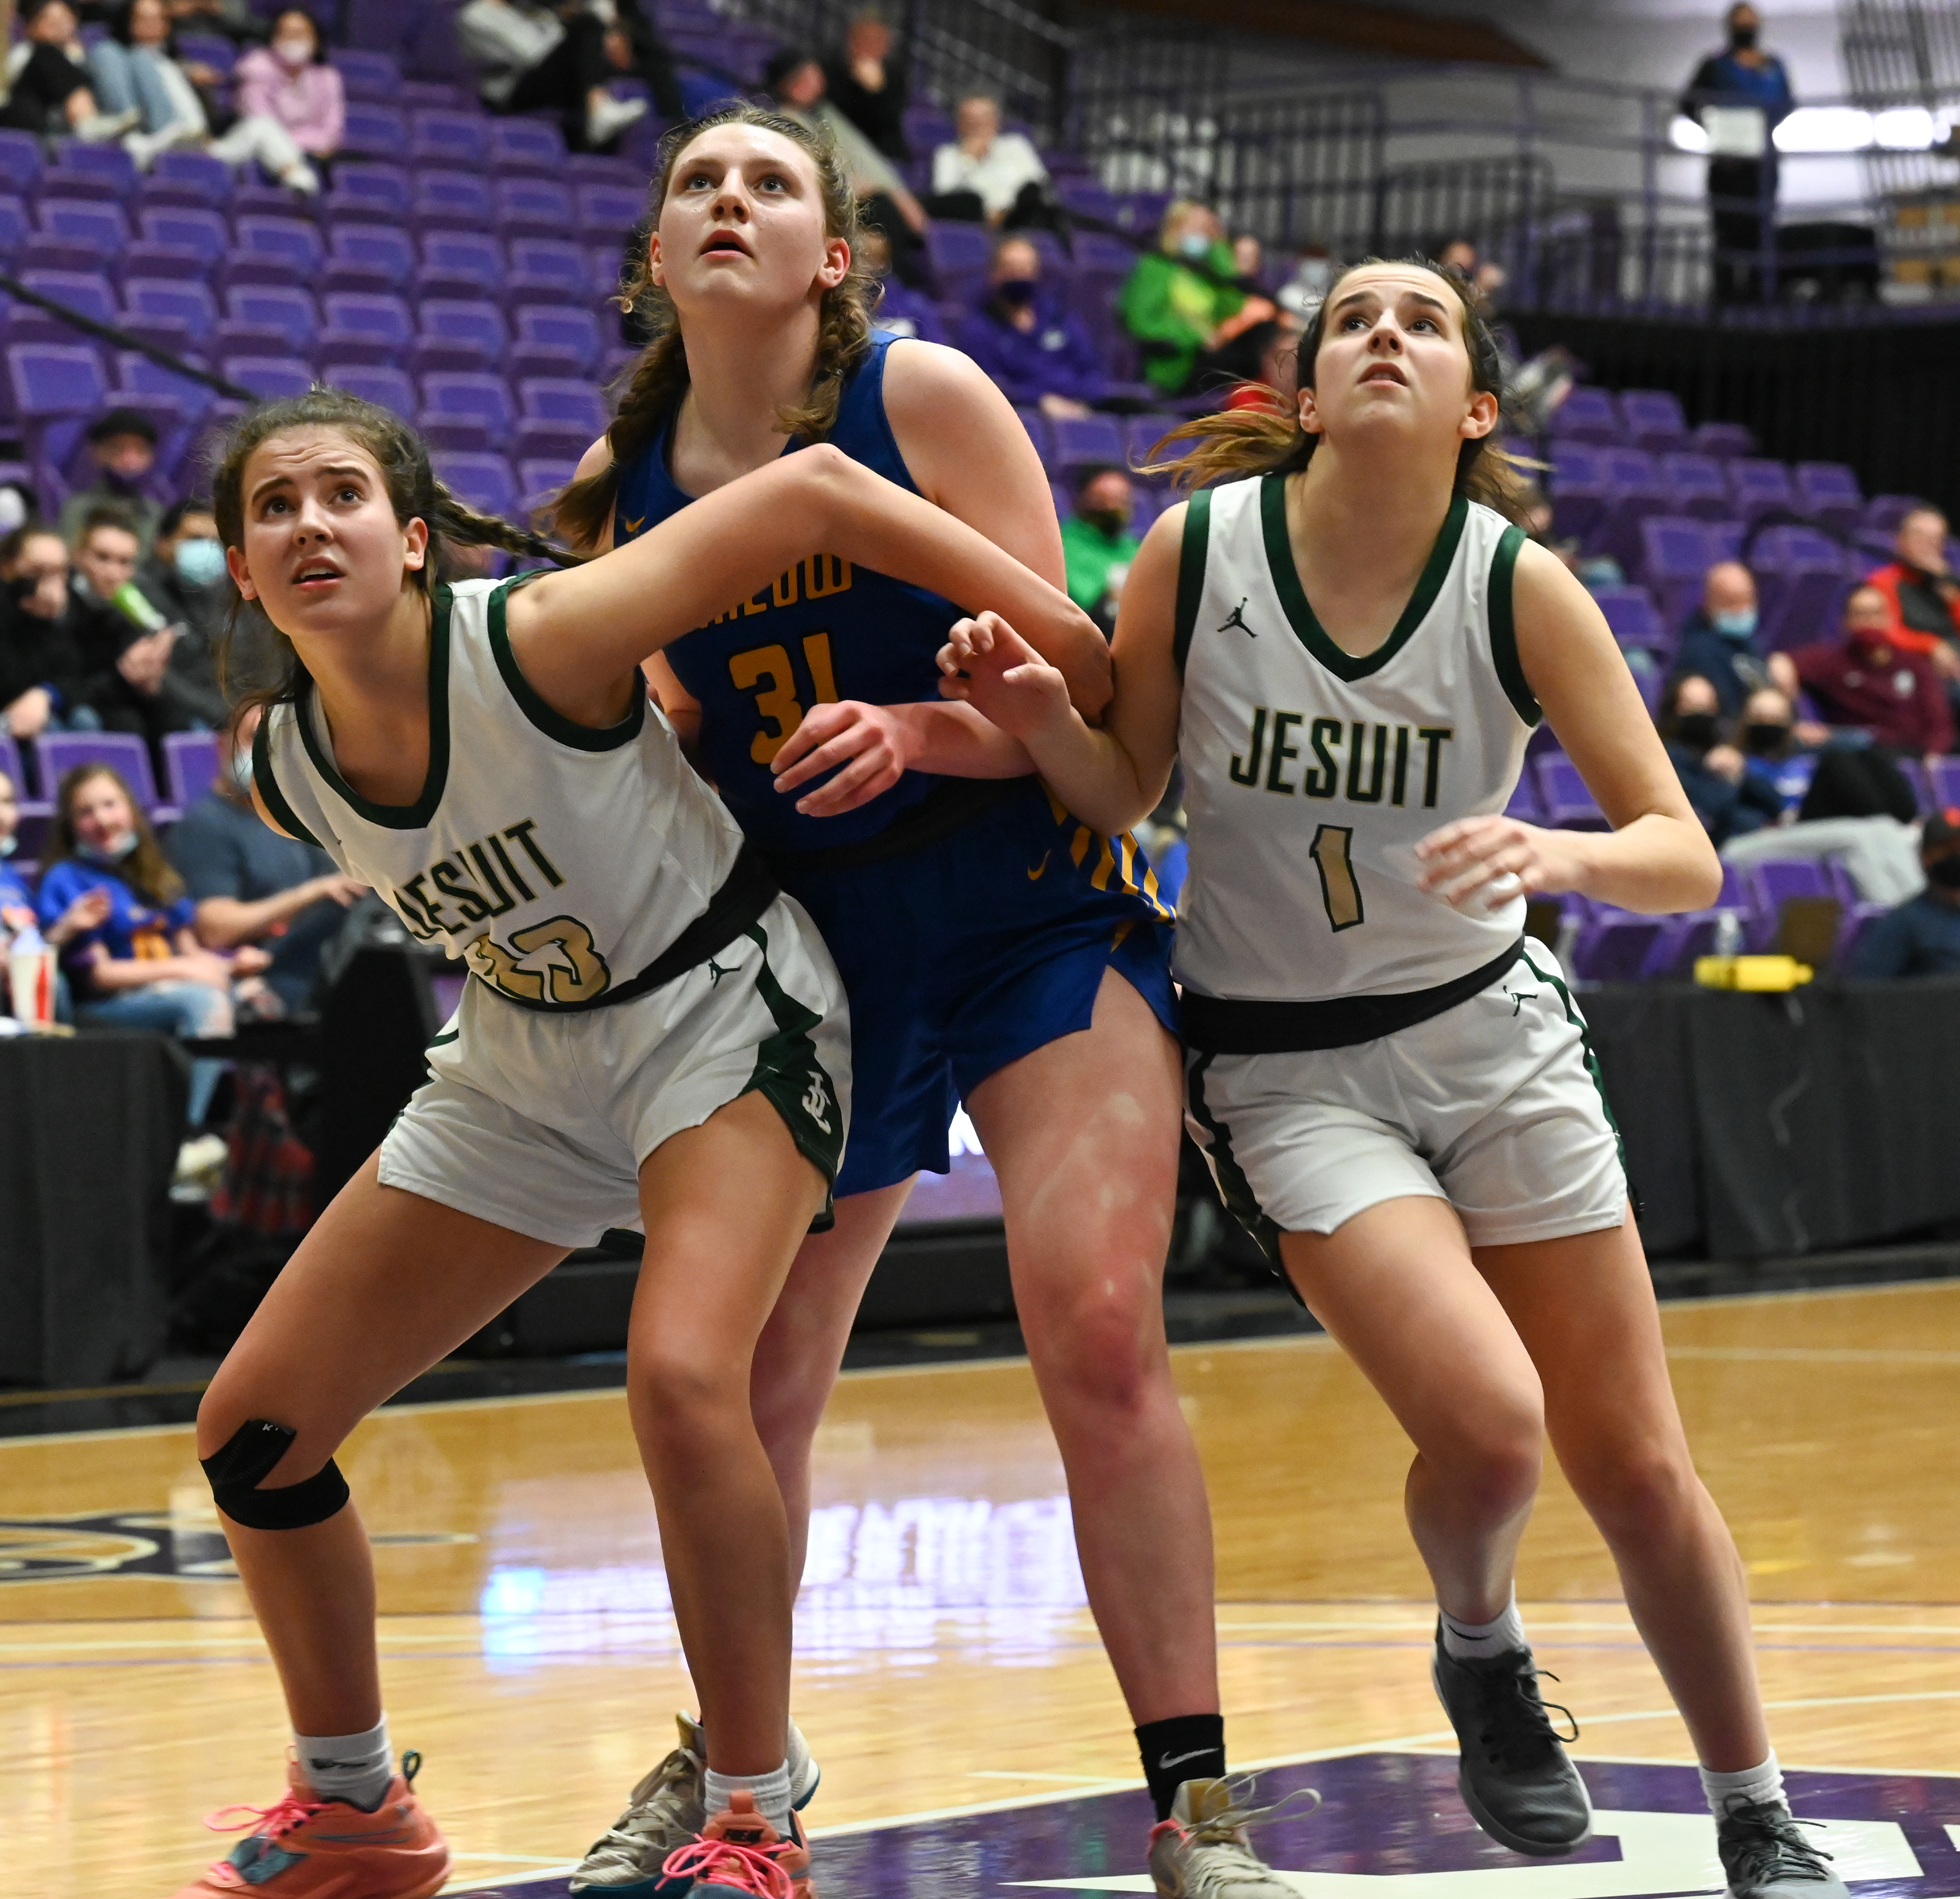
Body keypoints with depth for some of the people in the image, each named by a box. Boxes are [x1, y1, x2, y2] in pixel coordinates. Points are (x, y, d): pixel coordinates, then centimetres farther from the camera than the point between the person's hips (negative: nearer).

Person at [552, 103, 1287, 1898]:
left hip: (1033, 907, -4)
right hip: (808, 941, 5)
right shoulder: (623, 482, 2)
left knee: (1098, 1329, -19)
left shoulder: (924, 398, -11)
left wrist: (912, 733, -29)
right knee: (747, 1382, 10)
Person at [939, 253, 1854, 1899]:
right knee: (1490, 1423, -22)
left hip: (1491, 1031, 2)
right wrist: (1037, 718, -23)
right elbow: (1123, 799, -2)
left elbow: (1686, 856, -14)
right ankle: (1481, 1651, 13)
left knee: (1638, 1471, 3)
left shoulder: (1522, 589, -12)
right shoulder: (1198, 553, -13)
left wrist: (1559, 854, -35)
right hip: (1285, 1066, -2)